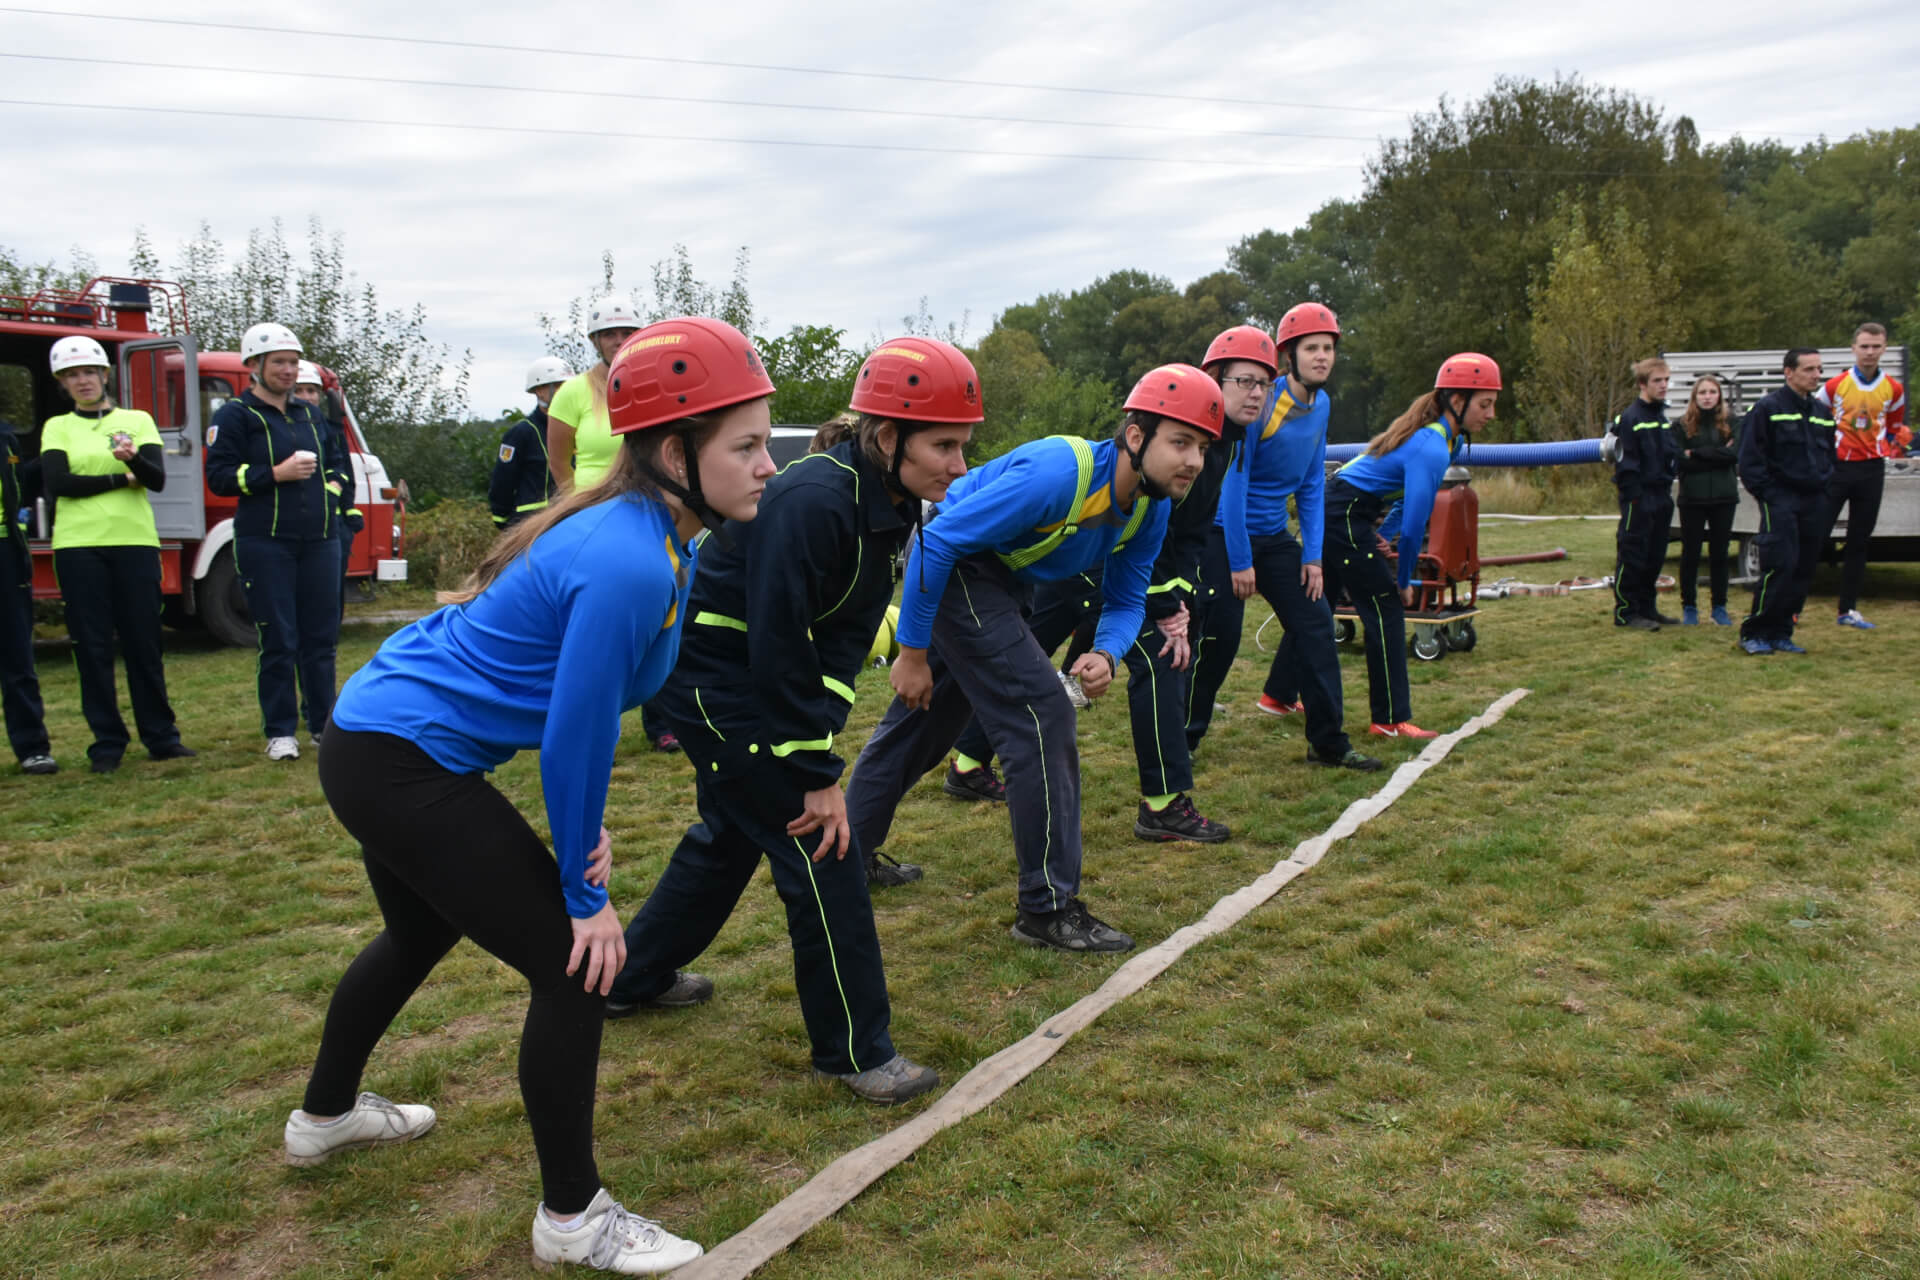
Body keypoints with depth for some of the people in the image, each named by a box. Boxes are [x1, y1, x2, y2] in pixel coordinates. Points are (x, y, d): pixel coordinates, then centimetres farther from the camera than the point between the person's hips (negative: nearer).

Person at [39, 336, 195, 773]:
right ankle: (107, 743, 8)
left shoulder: (137, 421, 9)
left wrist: (133, 458, -25)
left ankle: (161, 737, 7)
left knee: (144, 643, 0)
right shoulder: (57, 427, 10)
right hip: (78, 546, 0)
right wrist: (121, 479, -6)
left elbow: (157, 479, -5)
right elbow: (56, 483, -5)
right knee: (93, 647, 1)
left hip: (135, 542, 0)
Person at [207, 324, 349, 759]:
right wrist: (276, 474, -15)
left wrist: (331, 487, 7)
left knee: (321, 637, 6)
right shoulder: (234, 416, 1)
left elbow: (338, 463, 27)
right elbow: (219, 477, -6)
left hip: (320, 541, 5)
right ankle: (280, 732, 5)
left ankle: (324, 724, 15)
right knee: (278, 642, -3)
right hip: (265, 544, -5)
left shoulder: (310, 414, 18)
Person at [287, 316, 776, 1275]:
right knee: (574, 966, -5)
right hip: (406, 766, -11)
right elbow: (577, 732, -23)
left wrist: (585, 827, -2)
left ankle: (325, 1116, 55)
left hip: (372, 740, 11)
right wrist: (585, 890, -11)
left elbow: (572, 711, 7)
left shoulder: (639, 531, 1)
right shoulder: (628, 566, -28)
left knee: (420, 936, 31)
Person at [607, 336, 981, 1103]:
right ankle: (855, 1052, 8)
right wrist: (819, 775, -24)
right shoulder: (812, 504, -30)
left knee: (733, 834, 25)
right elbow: (778, 651, -30)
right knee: (821, 851, -7)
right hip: (715, 685, -10)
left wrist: (822, 735, -8)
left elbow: (844, 634, 1)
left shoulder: (890, 506, -1)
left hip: (752, 684, 10)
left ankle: (634, 976, 45)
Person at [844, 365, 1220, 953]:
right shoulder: (1059, 475, -32)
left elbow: (1127, 600, 3)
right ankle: (1048, 908, -6)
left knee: (924, 719, 20)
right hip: (949, 567, -9)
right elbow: (936, 541, -28)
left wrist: (1106, 655, -21)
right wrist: (912, 653, -23)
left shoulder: (1150, 507, -7)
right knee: (1041, 715, -15)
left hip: (995, 579, 9)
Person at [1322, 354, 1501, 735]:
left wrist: (1382, 544, 7)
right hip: (1345, 517, -10)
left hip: (1334, 510, 10)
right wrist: (1405, 581, -10)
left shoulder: (1445, 437, 9)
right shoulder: (1432, 450, -23)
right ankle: (1391, 718, -1)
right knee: (1387, 608, -6)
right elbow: (1413, 525, -22)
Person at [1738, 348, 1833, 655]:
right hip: (1780, 500, -7)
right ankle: (1753, 633, -4)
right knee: (1780, 567, -13)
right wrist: (1767, 493, -13)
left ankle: (1780, 633, 14)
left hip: (1814, 502, 7)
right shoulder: (1767, 409, -5)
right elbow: (1750, 460, -8)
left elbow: (1830, 454, 23)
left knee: (1803, 571, 6)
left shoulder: (1822, 413, 15)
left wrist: (1825, 486, 10)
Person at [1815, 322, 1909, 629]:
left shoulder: (1893, 389, 5)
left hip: (1872, 470, 3)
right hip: (1836, 466, -3)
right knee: (1816, 537, -8)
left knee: (1859, 543, 8)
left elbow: (1895, 428, 18)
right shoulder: (1835, 385, -3)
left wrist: (1898, 443, -1)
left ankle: (1849, 610, 15)